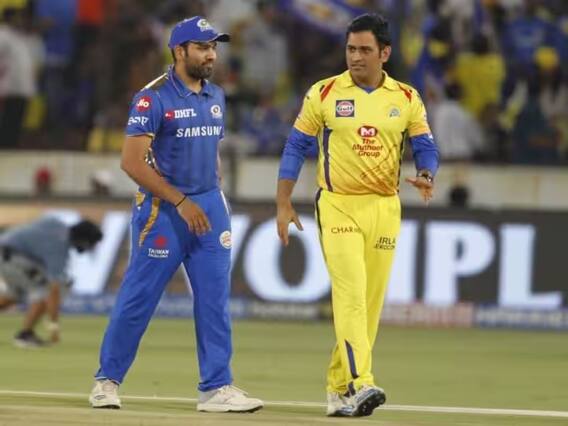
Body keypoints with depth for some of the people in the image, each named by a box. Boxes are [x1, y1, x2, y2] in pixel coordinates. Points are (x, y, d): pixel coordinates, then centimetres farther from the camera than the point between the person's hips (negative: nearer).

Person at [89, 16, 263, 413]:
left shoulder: (215, 97, 11)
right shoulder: (154, 98, -11)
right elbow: (133, 161, -16)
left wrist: (215, 204, 13)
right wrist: (181, 202, -18)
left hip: (209, 207, 6)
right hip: (163, 209, -6)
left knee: (215, 299, 1)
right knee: (139, 297, -1)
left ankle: (217, 387, 2)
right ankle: (107, 380, 12)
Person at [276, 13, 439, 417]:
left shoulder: (406, 99, 6)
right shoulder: (324, 94, 0)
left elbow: (426, 148, 6)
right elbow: (296, 148, 4)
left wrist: (426, 177, -17)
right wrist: (284, 205, 0)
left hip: (384, 209, 3)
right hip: (338, 206, -3)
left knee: (370, 302, 4)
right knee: (351, 293, -18)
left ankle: (339, 388, 14)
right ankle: (360, 384, -27)